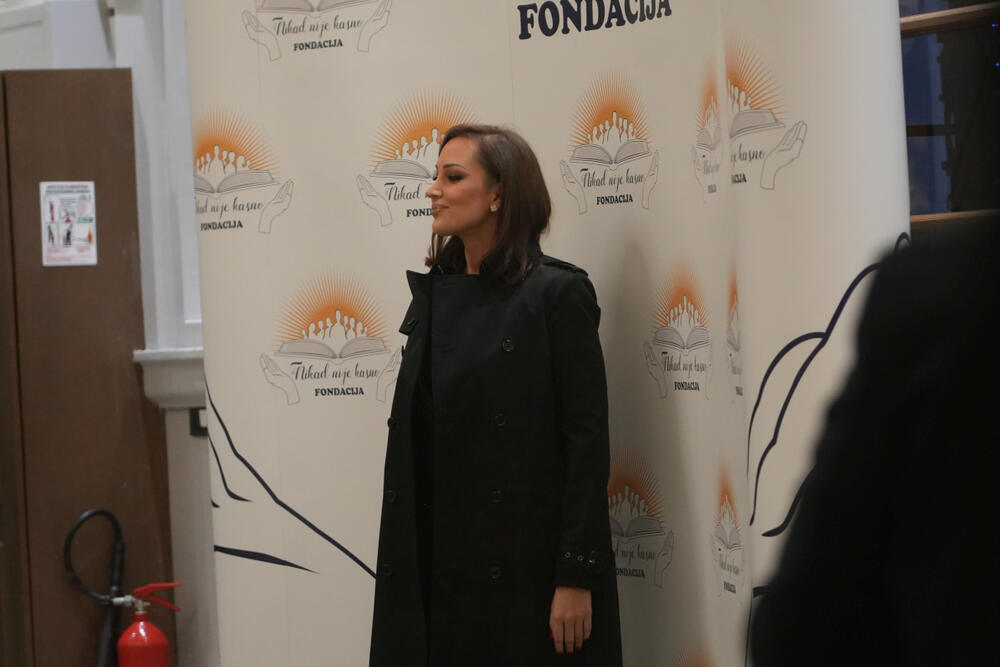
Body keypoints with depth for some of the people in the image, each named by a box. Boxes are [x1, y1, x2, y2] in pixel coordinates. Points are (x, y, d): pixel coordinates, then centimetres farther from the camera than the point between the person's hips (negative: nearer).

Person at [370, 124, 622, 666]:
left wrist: (577, 576, -16)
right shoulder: (434, 294, 10)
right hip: (442, 565, 6)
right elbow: (413, 436, 13)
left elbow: (588, 441, -12)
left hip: (530, 563, -6)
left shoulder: (558, 293, -8)